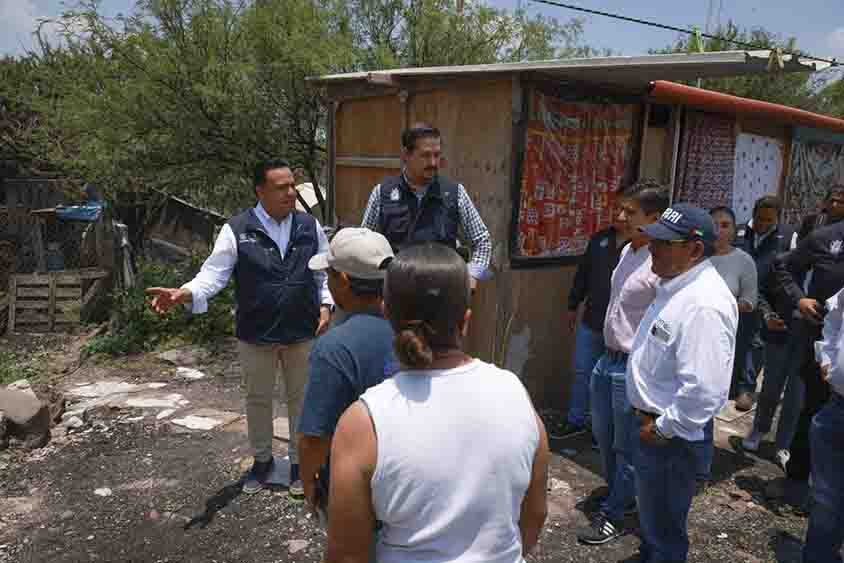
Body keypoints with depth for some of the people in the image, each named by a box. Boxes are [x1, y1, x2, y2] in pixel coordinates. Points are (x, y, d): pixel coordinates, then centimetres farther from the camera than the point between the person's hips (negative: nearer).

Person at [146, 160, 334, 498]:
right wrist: (185, 293, -29)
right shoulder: (237, 229, -8)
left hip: (303, 333, 1)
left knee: (300, 398, 14)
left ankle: (299, 462, 33)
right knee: (257, 399, 16)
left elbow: (326, 271, 8)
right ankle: (261, 460, 39)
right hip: (255, 334, -1)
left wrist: (326, 305, -5)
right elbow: (214, 272, -12)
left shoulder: (310, 226, 0)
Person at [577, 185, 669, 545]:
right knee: (603, 435, 22)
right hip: (607, 359, 9)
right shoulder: (626, 252, 7)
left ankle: (613, 515, 26)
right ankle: (622, 494, 44)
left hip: (632, 367, -9)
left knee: (625, 446, 9)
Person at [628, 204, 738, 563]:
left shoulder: (704, 304, -28)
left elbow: (704, 390, -33)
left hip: (671, 437, -10)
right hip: (653, 423, 10)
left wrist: (663, 428, -20)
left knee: (665, 533, 10)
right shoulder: (676, 285, 5)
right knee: (651, 518, 28)